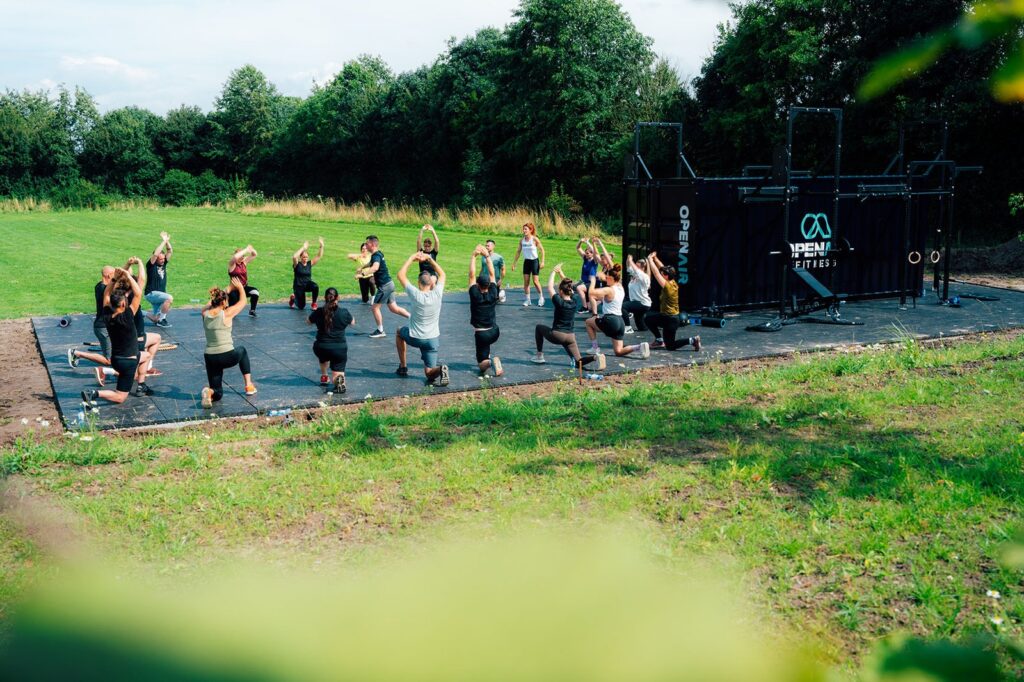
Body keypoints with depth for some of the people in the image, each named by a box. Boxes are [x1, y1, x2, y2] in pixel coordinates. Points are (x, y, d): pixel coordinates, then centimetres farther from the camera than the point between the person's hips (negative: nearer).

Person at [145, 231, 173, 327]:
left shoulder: (163, 264, 7)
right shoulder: (151, 265, -10)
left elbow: (170, 251, 3)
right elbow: (155, 254, -27)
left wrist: (167, 241, -12)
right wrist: (163, 241, -25)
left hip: (160, 294, 7)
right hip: (151, 293, -7)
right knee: (170, 298, -31)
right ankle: (161, 320, -20)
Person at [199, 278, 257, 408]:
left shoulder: (205, 314, 1)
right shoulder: (226, 313, -10)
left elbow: (213, 302, 24)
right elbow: (242, 302, 6)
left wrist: (230, 289, 32)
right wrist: (240, 287, 25)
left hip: (210, 358, 4)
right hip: (228, 357, -4)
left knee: (218, 393, 17)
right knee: (242, 350, 35)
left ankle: (210, 392, -21)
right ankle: (249, 385, 30)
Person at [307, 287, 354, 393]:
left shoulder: (318, 313, -7)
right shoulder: (344, 313, -8)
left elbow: (309, 322, 15)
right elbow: (352, 323, 15)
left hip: (321, 348, 1)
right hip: (340, 349, -1)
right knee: (337, 373, 9)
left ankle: (324, 376, 36)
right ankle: (339, 380, -23)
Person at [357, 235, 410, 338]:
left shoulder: (376, 255, -20)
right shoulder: (378, 254, 11)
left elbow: (375, 267, -43)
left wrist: (363, 273, -52)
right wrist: (362, 267, 42)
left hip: (384, 286, -9)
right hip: (388, 284, 9)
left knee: (374, 307, 0)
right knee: (394, 308, 14)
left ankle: (380, 331, 10)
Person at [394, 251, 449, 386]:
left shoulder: (416, 295, -18)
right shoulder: (437, 294, -11)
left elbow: (401, 275, -7)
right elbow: (442, 274, 8)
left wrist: (412, 258, 0)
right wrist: (429, 258, 6)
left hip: (415, 338, -2)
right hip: (433, 339, 2)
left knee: (399, 332, 33)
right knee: (429, 372, 11)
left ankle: (403, 367, 29)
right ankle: (439, 370, -27)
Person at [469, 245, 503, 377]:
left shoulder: (475, 295, -16)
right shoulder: (493, 294, -7)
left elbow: (471, 275, -15)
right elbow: (492, 273, -2)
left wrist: (473, 256, -13)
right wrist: (487, 256, -2)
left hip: (481, 334, -5)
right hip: (495, 331, 5)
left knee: (482, 364, 0)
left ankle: (490, 362, -31)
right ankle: (488, 357, 30)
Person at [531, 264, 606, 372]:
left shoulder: (559, 302, -15)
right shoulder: (575, 301, -1)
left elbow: (550, 287, -4)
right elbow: (569, 287, 15)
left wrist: (554, 272, 6)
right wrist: (561, 273, 18)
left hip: (557, 335, -5)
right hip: (570, 337, 5)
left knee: (539, 328, 23)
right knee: (578, 362, 5)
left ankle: (539, 356, 23)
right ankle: (595, 356, -25)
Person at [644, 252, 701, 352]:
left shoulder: (668, 286, -24)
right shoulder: (673, 283, -1)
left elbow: (656, 273, -25)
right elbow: (662, 268, 7)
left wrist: (650, 259, -16)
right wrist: (655, 258, 2)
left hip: (670, 320, -9)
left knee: (670, 346, 1)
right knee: (647, 318, 17)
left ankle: (692, 340, -4)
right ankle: (659, 340, 19)